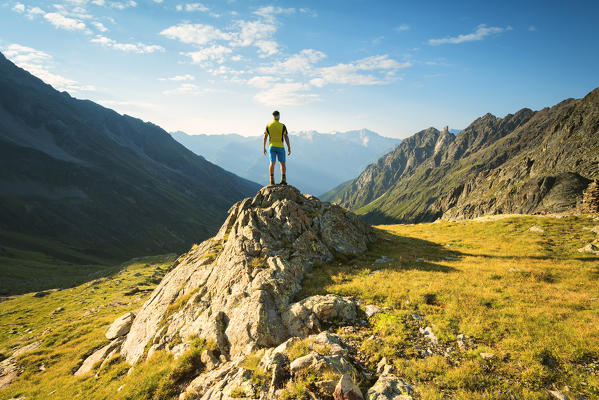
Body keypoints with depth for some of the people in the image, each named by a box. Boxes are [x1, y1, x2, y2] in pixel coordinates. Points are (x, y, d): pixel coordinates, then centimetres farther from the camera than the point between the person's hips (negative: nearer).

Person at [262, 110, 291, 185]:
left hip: (271, 147, 2)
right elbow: (286, 137, -6)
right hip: (280, 147, -2)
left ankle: (272, 179, -16)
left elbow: (265, 137, 3)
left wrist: (263, 148, 11)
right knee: (282, 163, 5)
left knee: (272, 163, -2)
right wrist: (289, 148, 0)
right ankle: (283, 179, -9)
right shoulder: (282, 126, -6)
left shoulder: (268, 126, 1)